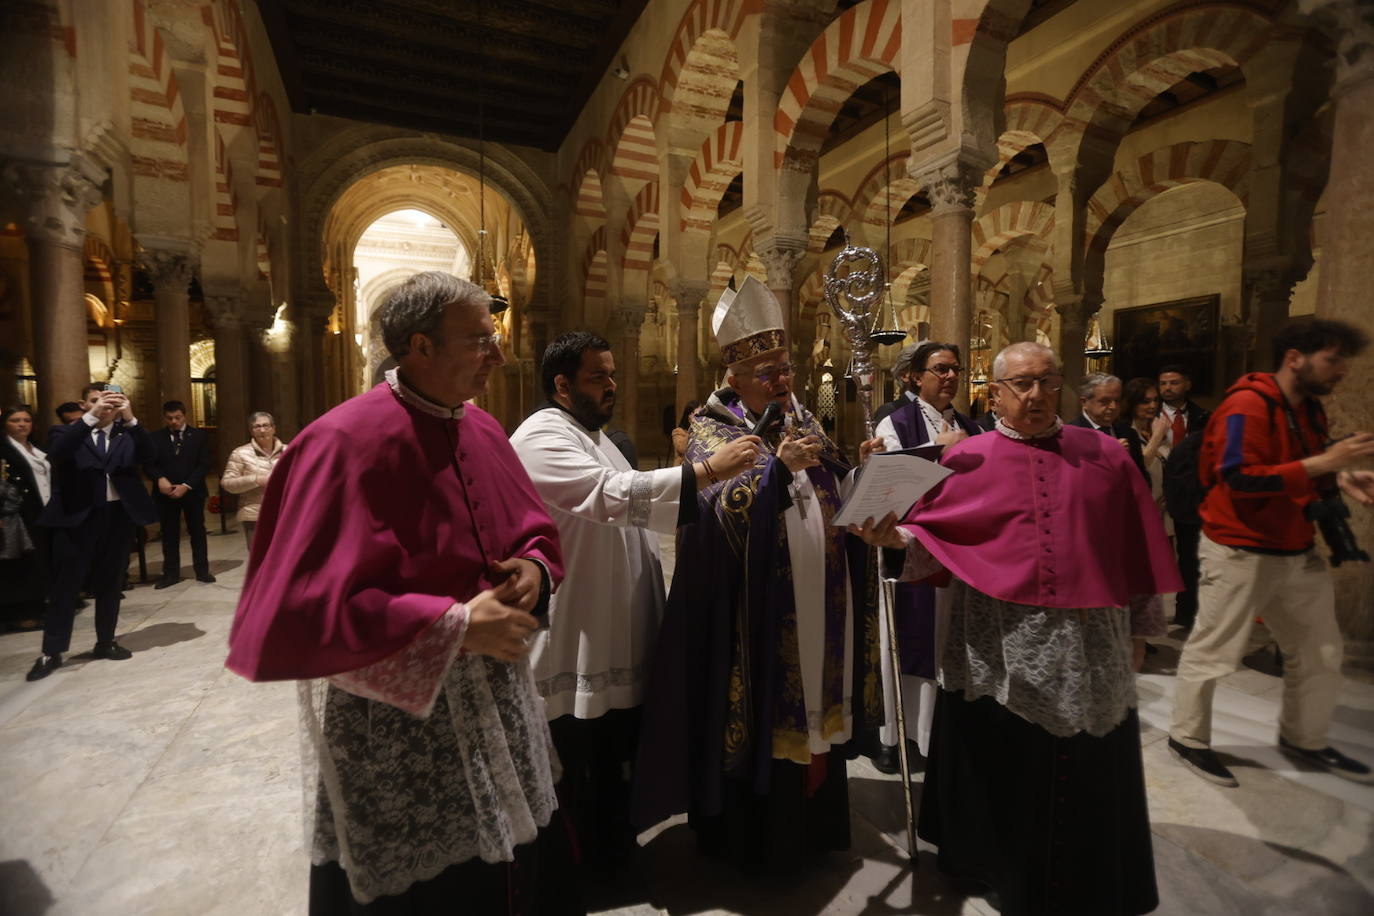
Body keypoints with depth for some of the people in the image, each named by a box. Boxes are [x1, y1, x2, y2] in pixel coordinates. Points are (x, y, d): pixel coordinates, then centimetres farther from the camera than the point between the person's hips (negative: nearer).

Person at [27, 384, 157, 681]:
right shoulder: (66, 432, 3)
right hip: (77, 517, -2)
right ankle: (52, 652, 15)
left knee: (110, 584, 12)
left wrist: (130, 418, -23)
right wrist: (90, 418, -26)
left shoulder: (126, 434, 7)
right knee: (65, 584, 5)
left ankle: (105, 643, 24)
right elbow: (56, 454, -18)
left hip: (118, 515, 2)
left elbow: (147, 454, -11)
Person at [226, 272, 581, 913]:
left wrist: (535, 567, -9)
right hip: (395, 723, -6)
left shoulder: (483, 430, 3)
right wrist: (456, 625, -23)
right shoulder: (346, 441, -19)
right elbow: (304, 610, -22)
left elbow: (537, 531, 14)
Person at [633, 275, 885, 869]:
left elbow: (832, 496, 13)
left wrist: (860, 468, -5)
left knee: (817, 703, 17)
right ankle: (754, 837, 28)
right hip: (758, 610, -6)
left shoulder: (802, 419, 10)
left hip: (819, 602, 6)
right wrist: (778, 465, -32)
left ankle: (814, 822, 39)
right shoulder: (711, 429, -8)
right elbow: (724, 509, -22)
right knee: (766, 714, 4)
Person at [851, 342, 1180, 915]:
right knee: (1000, 771, 13)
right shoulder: (966, 459, -1)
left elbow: (1134, 549, 10)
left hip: (1089, 643, 2)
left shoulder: (1107, 457, 5)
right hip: (997, 647, -1)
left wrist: (1140, 624, 12)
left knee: (1088, 776, 14)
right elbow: (933, 530, -2)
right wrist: (896, 535, -23)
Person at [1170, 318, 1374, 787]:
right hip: (1240, 551, -9)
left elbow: (1304, 477, 19)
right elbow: (1239, 480, -26)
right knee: (1212, 651, 2)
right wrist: (1323, 462, -23)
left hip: (1298, 551, 9)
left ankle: (1304, 739, 37)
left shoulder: (1310, 409, 11)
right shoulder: (1247, 405, -18)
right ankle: (1187, 738, 18)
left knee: (1321, 651, 19)